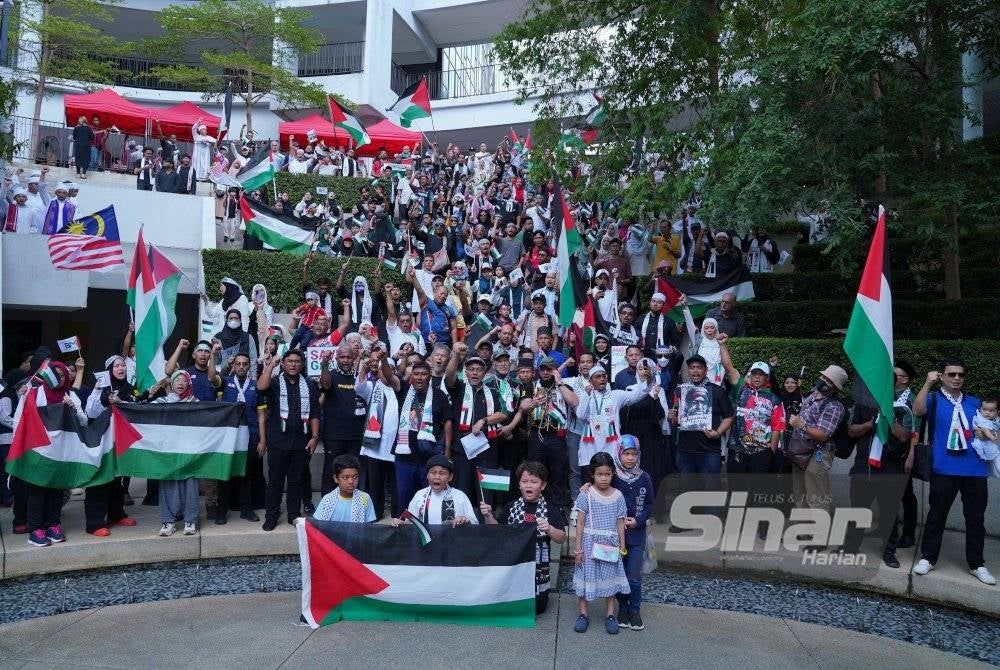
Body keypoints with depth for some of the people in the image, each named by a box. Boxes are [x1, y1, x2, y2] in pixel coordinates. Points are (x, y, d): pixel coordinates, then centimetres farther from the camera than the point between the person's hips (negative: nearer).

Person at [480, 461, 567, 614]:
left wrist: (549, 529, -30)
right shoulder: (511, 507, 0)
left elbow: (562, 538, -10)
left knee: (536, 607, 5)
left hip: (538, 565, -2)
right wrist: (488, 516, -13)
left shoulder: (550, 509, -7)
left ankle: (540, 594, 35)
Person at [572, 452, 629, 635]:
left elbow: (620, 523, 5)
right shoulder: (586, 495, -7)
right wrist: (578, 546, -8)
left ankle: (611, 615, 21)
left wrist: (622, 546, 3)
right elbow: (580, 522, -6)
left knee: (610, 577, 8)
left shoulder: (618, 496, 0)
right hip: (589, 543, -2)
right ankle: (583, 614, 18)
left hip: (610, 544, 2)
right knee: (586, 575, 5)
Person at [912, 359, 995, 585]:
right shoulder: (933, 398, 0)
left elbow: (988, 426, 24)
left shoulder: (974, 403, 14)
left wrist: (985, 433, 1)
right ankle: (927, 557, 14)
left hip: (975, 470, 4)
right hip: (944, 470, -4)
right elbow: (917, 410, -21)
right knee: (937, 515, 4)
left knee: (975, 518, 10)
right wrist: (928, 383, -24)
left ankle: (976, 564, 21)